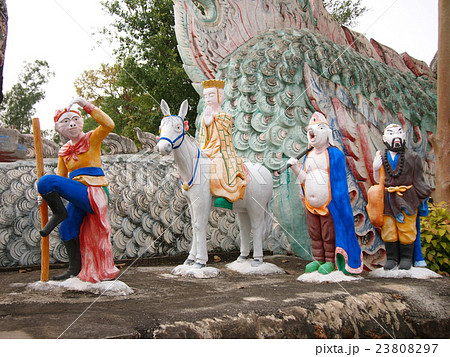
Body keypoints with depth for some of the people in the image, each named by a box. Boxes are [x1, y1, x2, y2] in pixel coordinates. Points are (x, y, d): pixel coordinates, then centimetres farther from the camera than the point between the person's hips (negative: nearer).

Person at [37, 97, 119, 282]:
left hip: (92, 192, -8)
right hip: (79, 196, 8)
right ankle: (75, 268, 25)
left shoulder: (91, 139, -2)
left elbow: (108, 124, -21)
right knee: (67, 229, 11)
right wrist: (48, 195, 8)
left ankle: (59, 214, 0)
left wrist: (86, 105, -20)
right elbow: (61, 177, 22)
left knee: (45, 181, -21)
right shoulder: (64, 151, 16)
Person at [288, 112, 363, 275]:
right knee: (314, 234, 12)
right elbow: (305, 179, 10)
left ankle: (330, 261, 13)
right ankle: (318, 260, 23)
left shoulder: (334, 154, -6)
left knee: (329, 234, 2)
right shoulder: (308, 155, 12)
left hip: (328, 204, -6)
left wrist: (336, 202, -11)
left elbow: (338, 181, -7)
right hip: (311, 205, 6)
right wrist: (296, 167, -4)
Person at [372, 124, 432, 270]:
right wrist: (376, 168, -6)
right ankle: (391, 257, 14)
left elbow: (418, 180, 6)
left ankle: (406, 258, 14)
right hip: (387, 200, 2)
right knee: (388, 229, 3)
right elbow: (379, 180, 12)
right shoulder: (382, 158, 8)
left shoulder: (412, 157, 2)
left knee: (407, 229, 0)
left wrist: (422, 197, 3)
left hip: (407, 198, -2)